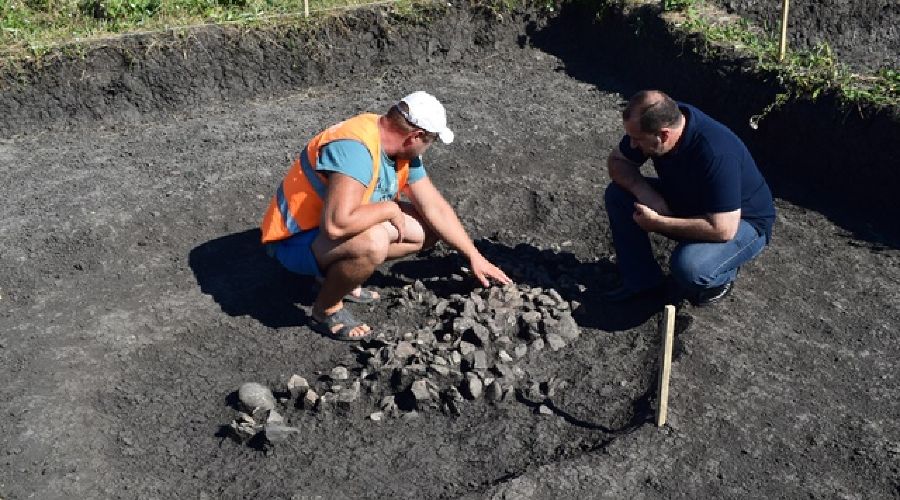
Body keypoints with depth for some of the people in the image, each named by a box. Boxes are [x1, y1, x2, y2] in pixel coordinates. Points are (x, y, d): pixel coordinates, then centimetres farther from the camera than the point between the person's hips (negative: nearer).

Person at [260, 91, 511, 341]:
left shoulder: (402, 150, -4)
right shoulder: (356, 148, -33)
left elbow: (435, 208, 4)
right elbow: (337, 225, -42)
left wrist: (474, 256, 6)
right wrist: (390, 209, -25)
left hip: (337, 229, 9)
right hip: (294, 240, -9)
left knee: (429, 230, 5)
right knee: (373, 242, -38)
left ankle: (337, 276, 12)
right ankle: (326, 309, -9)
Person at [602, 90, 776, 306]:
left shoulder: (716, 154, -39)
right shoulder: (656, 119, -18)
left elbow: (722, 229, -37)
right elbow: (617, 161, -4)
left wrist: (656, 223, -30)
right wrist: (644, 191, -24)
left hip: (740, 221, -7)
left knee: (688, 267, -34)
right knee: (618, 194, -8)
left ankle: (722, 276, 3)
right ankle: (642, 280, 3)